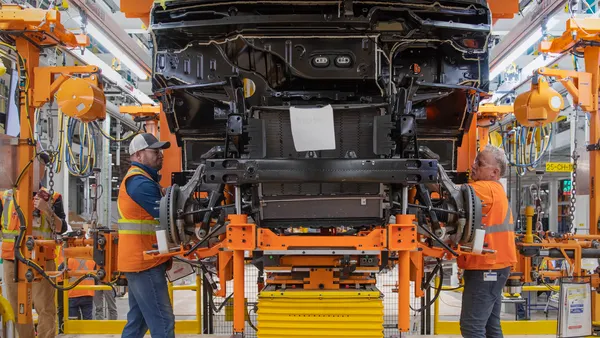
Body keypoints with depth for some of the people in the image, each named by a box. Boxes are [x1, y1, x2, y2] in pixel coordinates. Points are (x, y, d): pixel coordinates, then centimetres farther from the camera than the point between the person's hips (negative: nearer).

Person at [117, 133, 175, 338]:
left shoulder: (137, 180, 20)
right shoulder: (141, 183, -15)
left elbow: (160, 213, 18)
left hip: (140, 260, 11)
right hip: (145, 262, -11)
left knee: (138, 320, 14)